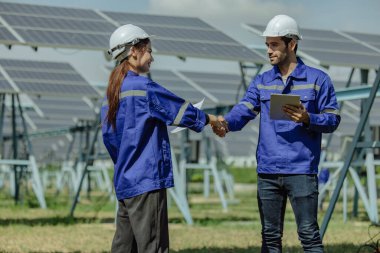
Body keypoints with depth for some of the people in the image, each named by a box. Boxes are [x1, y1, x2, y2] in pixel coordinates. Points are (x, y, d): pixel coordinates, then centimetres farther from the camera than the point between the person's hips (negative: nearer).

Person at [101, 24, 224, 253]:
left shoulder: (113, 90, 11)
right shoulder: (143, 87, -13)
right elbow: (180, 110, -6)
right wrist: (209, 119, 11)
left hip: (124, 181, 9)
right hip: (146, 181, -9)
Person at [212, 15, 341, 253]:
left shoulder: (318, 79, 2)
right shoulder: (261, 82, 13)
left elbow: (333, 119, 0)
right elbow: (244, 110, -2)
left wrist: (307, 119, -19)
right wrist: (226, 123, -23)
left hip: (301, 170, -4)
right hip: (268, 171, 4)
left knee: (309, 234, -5)